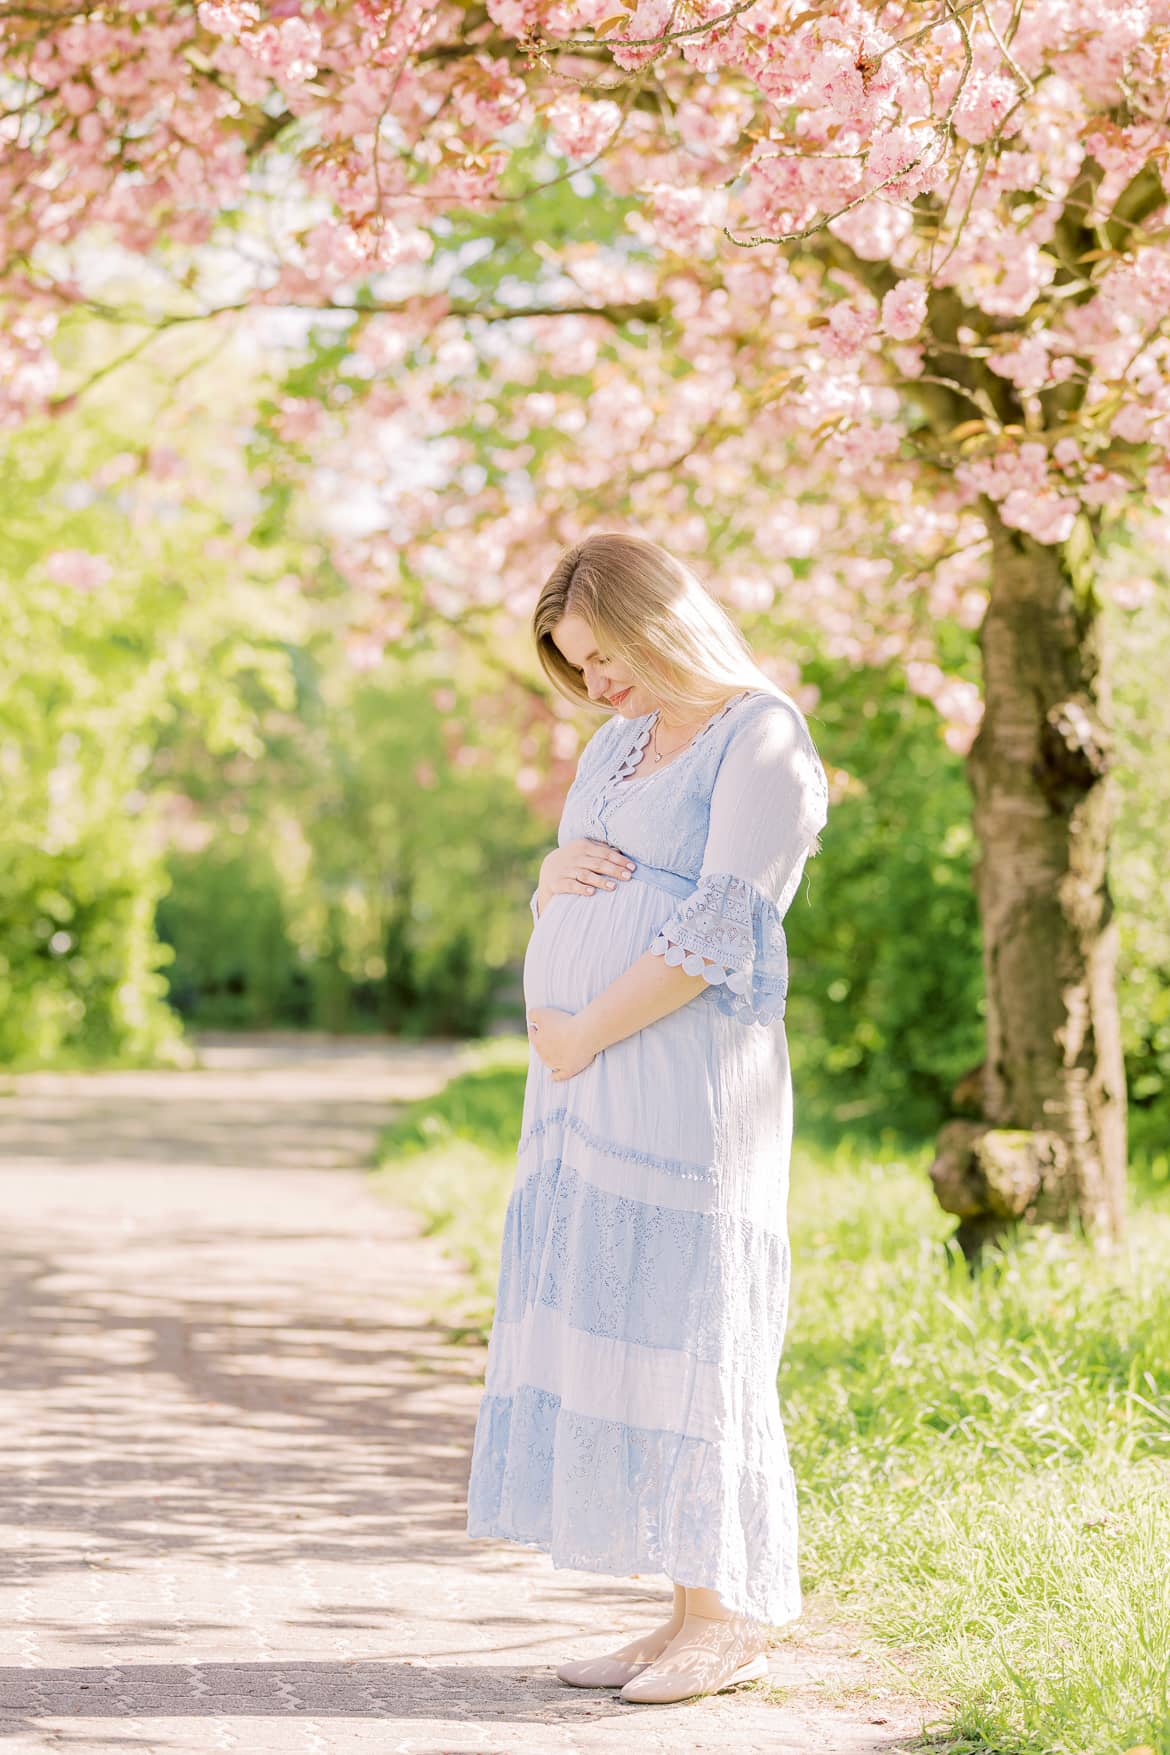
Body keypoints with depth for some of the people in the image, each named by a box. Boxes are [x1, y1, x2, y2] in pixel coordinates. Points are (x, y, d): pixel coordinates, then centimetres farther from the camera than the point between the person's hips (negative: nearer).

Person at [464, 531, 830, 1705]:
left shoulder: (762, 740, -9)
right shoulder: (617, 745, 18)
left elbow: (717, 935, -17)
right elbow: (558, 905, 23)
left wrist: (578, 1036, -13)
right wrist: (556, 870, -1)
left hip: (687, 1084, -8)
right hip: (587, 1082, 8)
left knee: (681, 1327, -7)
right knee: (604, 1329, 6)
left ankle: (732, 1620, 2)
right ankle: (691, 1614, 11)